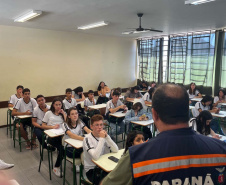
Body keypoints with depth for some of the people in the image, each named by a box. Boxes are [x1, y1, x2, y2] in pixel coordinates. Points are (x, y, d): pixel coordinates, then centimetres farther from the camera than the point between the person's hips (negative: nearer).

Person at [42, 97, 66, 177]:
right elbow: (43, 126, 7)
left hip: (62, 135, 3)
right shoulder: (49, 113, 11)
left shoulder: (63, 113, 18)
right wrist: (53, 126, -8)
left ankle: (57, 166, -9)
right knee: (61, 148, -29)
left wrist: (63, 113, 2)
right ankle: (56, 167, -6)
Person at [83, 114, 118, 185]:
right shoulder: (87, 139, -14)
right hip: (92, 169, -5)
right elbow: (96, 157, -28)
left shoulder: (104, 135, 2)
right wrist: (102, 139, -26)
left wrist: (107, 137, -20)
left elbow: (116, 150, -10)